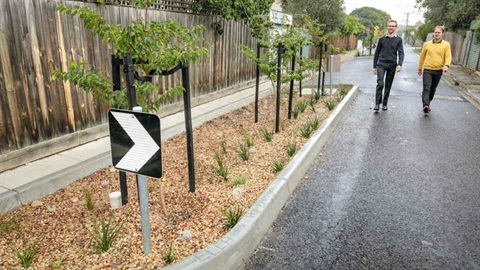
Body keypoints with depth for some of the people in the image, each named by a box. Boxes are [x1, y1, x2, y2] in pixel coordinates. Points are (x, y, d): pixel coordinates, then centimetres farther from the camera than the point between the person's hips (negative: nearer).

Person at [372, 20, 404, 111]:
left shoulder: (398, 39, 7)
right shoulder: (382, 39, 7)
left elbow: (401, 53, 1)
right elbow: (377, 53, 11)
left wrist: (400, 64, -16)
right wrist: (374, 66, 8)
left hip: (392, 65, 1)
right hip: (381, 64, -1)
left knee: (388, 85, 6)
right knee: (380, 84, -15)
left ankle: (385, 104, 15)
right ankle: (377, 103, -9)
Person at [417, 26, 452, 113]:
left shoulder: (446, 44, 1)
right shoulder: (427, 44, 3)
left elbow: (448, 57, -4)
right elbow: (422, 56, 12)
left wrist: (446, 65, -25)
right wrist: (419, 68, 17)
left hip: (438, 71, 1)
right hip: (427, 70, -1)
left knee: (433, 89, 12)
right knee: (426, 88, -13)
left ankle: (427, 104, 27)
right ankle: (425, 106, -23)